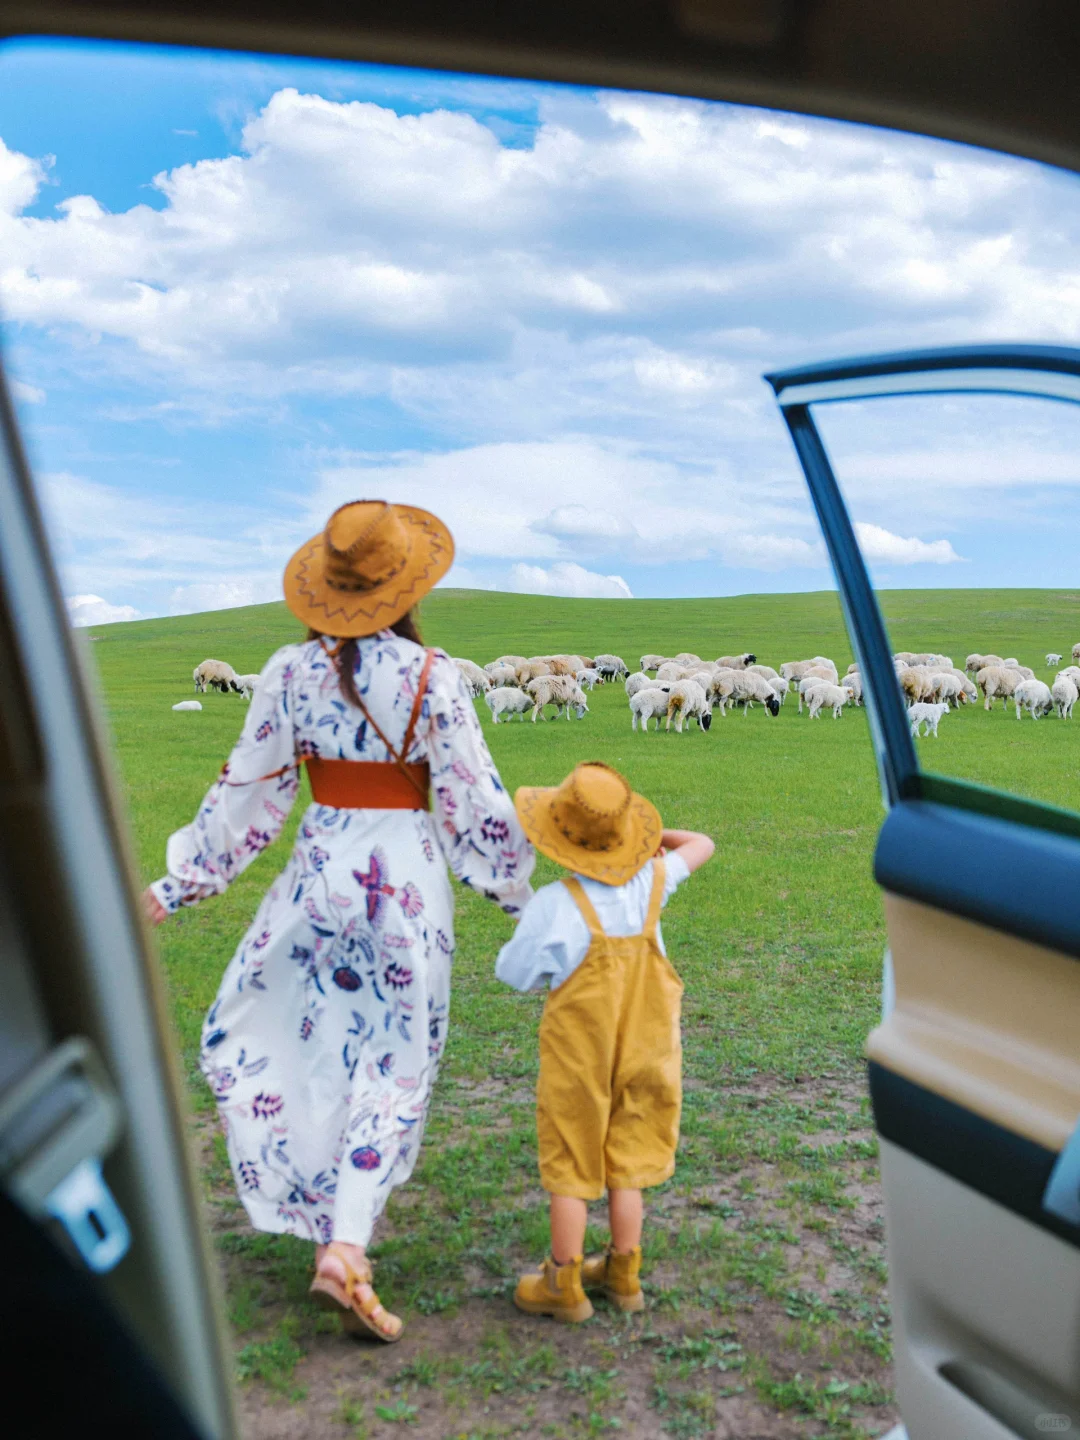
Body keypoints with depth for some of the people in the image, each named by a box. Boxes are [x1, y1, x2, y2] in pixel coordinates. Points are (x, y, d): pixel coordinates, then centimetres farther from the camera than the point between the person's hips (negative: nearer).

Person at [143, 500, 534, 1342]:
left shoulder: (291, 672, -4)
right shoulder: (432, 678, -11)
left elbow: (250, 791, 0)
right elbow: (473, 801, -7)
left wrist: (178, 885, 12)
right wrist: (517, 889, 8)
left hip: (321, 870, 2)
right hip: (410, 875, -2)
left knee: (255, 1028, 24)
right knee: (395, 1062, 8)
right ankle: (346, 1249, 1)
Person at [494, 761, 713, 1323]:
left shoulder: (556, 904, -21)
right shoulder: (650, 883, -7)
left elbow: (513, 972, -8)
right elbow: (701, 845, 12)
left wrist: (529, 925, 6)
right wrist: (657, 834, 14)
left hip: (578, 1055, -4)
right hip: (642, 1047, 4)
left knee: (569, 1168, 10)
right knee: (626, 1165, 17)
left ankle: (563, 1283, 20)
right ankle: (622, 1273, 29)